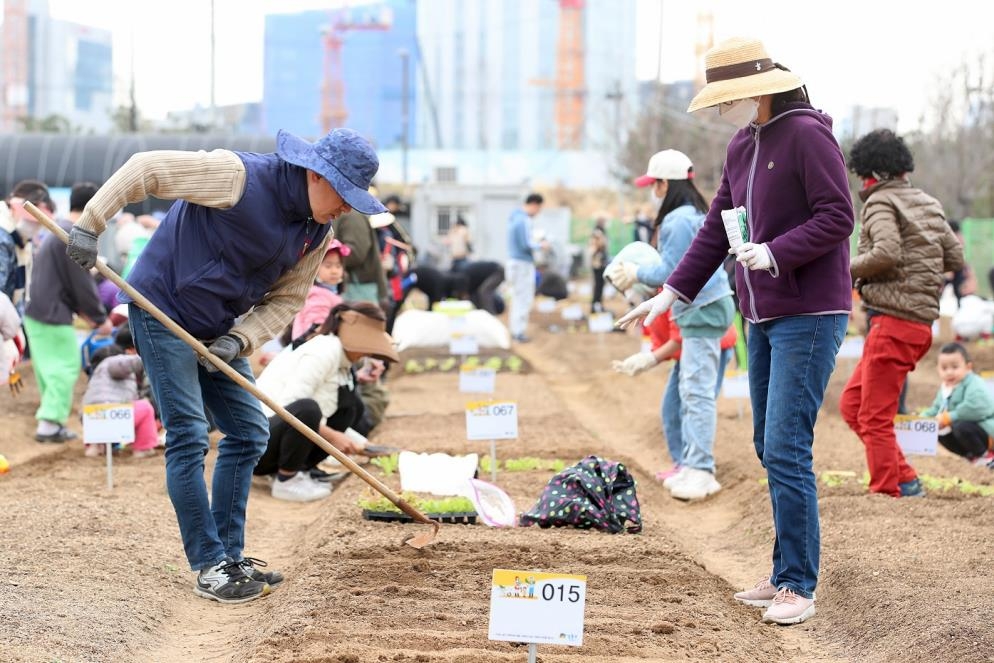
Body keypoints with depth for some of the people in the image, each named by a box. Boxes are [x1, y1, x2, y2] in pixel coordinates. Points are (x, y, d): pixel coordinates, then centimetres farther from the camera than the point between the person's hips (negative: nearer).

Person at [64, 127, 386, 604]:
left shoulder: (317, 233, -3)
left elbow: (286, 300, 2)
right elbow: (147, 168, -23)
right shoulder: (240, 176, -25)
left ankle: (229, 558, 15)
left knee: (249, 433, 7)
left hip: (217, 328, 8)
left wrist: (240, 340, -15)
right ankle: (209, 568, -6)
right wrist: (91, 224, -24)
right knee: (188, 437, -11)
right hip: (163, 310, -8)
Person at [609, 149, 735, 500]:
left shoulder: (679, 221, -17)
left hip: (703, 312, -11)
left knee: (698, 391, -11)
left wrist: (636, 274, 0)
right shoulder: (696, 214, 16)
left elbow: (669, 273, -15)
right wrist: (639, 272, 17)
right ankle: (691, 466, 19)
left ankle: (700, 471, -12)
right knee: (689, 390, 14)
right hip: (701, 310, 11)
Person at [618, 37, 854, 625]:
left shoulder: (808, 134, -12)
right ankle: (785, 575, 19)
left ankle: (799, 588, -5)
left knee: (787, 450, -11)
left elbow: (838, 217, -16)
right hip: (763, 317, 9)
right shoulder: (742, 146, 14)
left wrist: (775, 252, -26)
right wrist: (672, 293, 14)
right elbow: (717, 228, 18)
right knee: (771, 449, 11)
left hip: (809, 316, -9)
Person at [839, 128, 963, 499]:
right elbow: (956, 258, 15)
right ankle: (905, 481, 13)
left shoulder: (880, 202, -6)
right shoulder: (928, 203, 18)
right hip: (921, 320, 9)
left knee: (874, 418, -5)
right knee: (852, 404, 14)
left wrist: (848, 270, -7)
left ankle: (889, 493, -4)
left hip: (894, 319, -9)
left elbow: (886, 253, -22)